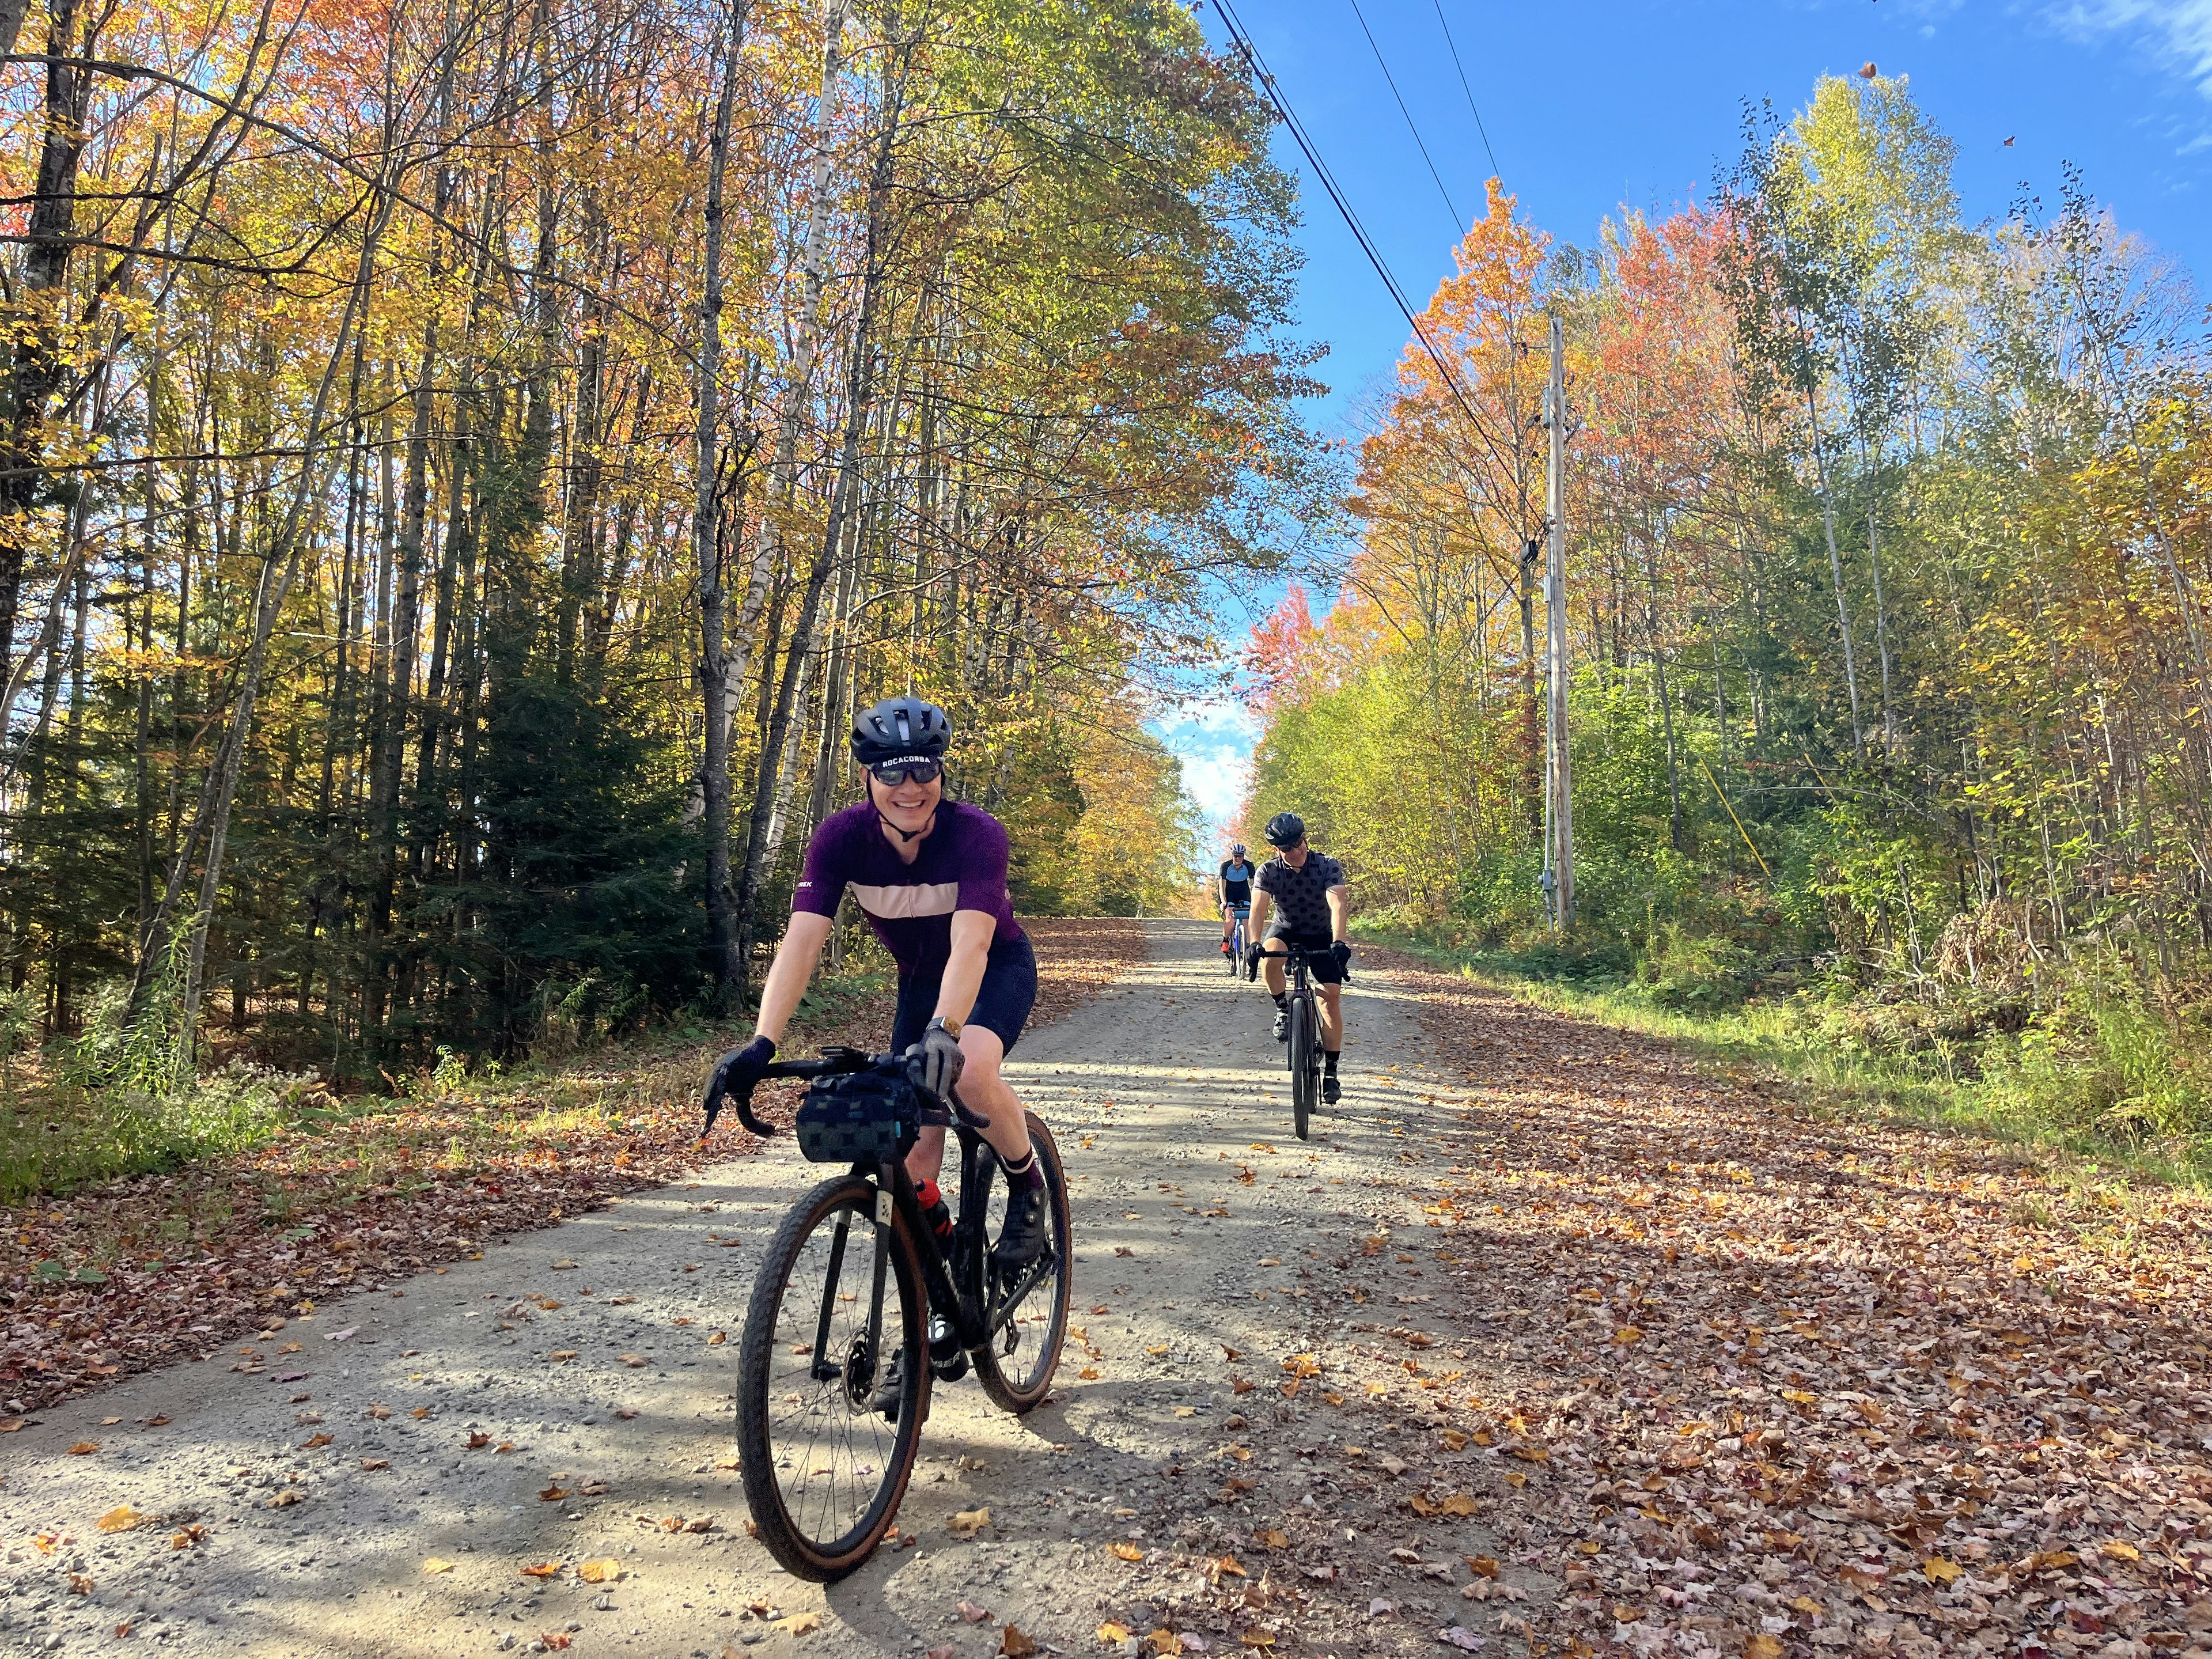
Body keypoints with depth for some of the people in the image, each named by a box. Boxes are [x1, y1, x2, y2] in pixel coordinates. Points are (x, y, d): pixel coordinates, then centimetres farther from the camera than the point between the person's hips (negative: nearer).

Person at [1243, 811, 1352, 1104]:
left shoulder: (1328, 866, -22)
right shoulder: (1268, 871, -18)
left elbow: (1338, 904, -35)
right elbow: (1259, 909, -29)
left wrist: (1338, 942, -51)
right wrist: (1254, 944, -48)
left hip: (1321, 936, 0)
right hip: (1285, 930, 0)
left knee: (1332, 997, -13)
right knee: (1270, 957, -36)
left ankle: (1331, 1072, -4)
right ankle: (1283, 1009, -9)